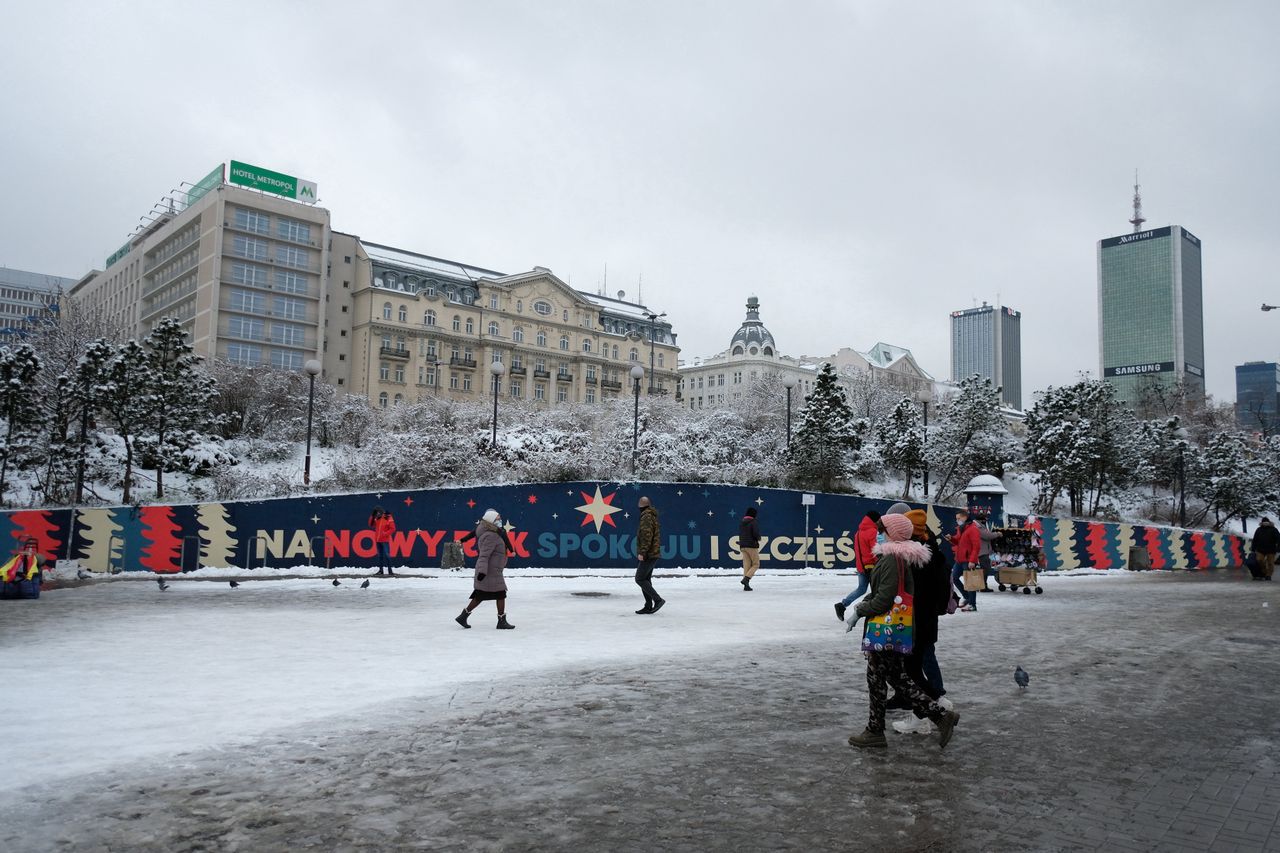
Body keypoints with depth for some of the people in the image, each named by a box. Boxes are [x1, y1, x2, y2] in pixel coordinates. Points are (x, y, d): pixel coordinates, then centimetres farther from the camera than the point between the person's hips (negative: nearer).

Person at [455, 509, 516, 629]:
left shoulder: (494, 534, 15)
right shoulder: (490, 536, -18)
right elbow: (484, 555, -25)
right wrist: (482, 571, -30)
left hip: (492, 571, 10)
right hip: (490, 572, -10)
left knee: (480, 596, 13)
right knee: (501, 594, -3)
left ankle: (463, 616, 17)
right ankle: (502, 621, 4)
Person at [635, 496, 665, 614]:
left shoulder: (646, 517, -14)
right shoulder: (653, 516, 17)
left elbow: (647, 536, -22)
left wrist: (642, 552, -23)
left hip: (648, 555, -10)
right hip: (653, 554, 10)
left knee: (640, 579, -7)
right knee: (646, 579, 13)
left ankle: (658, 599, -10)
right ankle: (648, 606, 14)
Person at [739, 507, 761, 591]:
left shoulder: (741, 523, 11)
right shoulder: (753, 522, -10)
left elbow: (740, 534, 14)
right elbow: (756, 534, -19)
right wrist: (758, 538, 2)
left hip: (743, 546, 6)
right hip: (752, 546, -6)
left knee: (746, 565, 7)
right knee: (756, 564, 5)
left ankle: (746, 585, 3)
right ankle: (746, 579, -14)